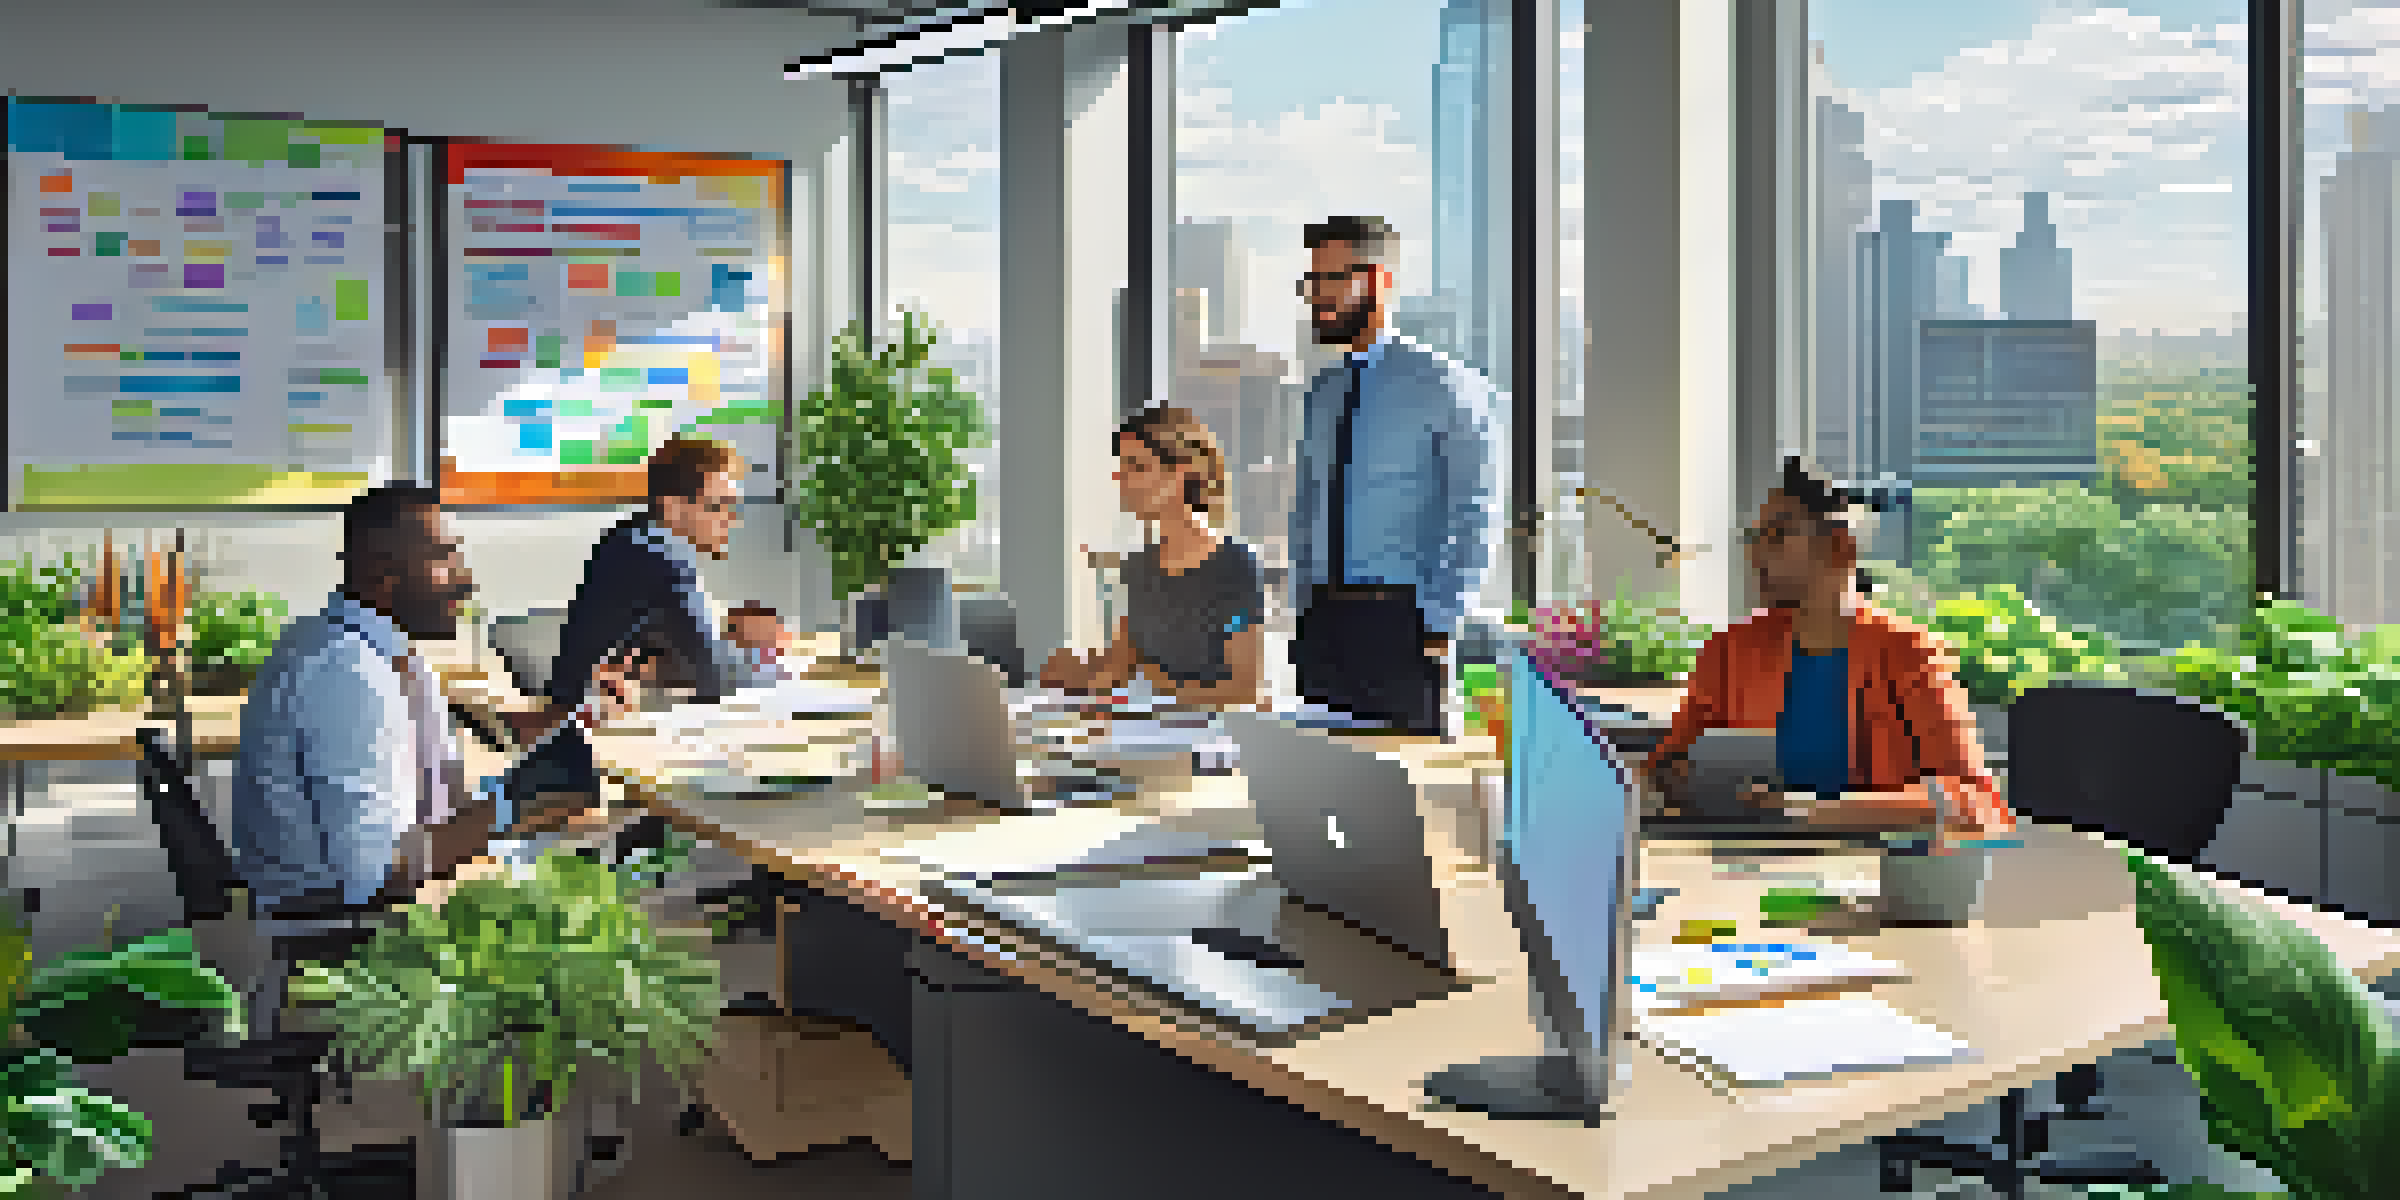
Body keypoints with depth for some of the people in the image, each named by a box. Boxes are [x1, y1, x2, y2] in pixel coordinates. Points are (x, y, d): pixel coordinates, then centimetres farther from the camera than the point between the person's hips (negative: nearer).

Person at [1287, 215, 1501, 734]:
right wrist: (1303, 608, 12)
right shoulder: (1322, 393, 15)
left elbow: (1477, 517, -8)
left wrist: (1440, 622, -12)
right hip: (1320, 623, 6)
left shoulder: (1443, 384, -5)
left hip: (1398, 624, -5)